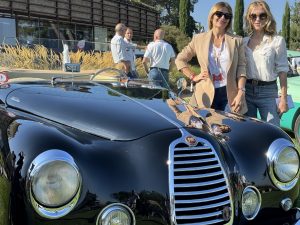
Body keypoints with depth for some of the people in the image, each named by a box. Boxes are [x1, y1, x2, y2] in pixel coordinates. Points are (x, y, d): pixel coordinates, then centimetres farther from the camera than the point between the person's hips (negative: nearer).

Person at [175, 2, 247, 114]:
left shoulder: (237, 40, 7)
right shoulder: (199, 39, 7)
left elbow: (241, 67, 2)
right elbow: (180, 59, 12)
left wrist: (241, 92, -9)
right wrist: (193, 77, 2)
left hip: (230, 95, 0)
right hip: (206, 95, 0)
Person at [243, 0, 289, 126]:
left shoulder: (277, 41, -2)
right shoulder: (243, 42, 8)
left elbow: (282, 70, -3)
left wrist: (283, 99, -8)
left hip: (268, 92, -3)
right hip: (246, 91, 3)